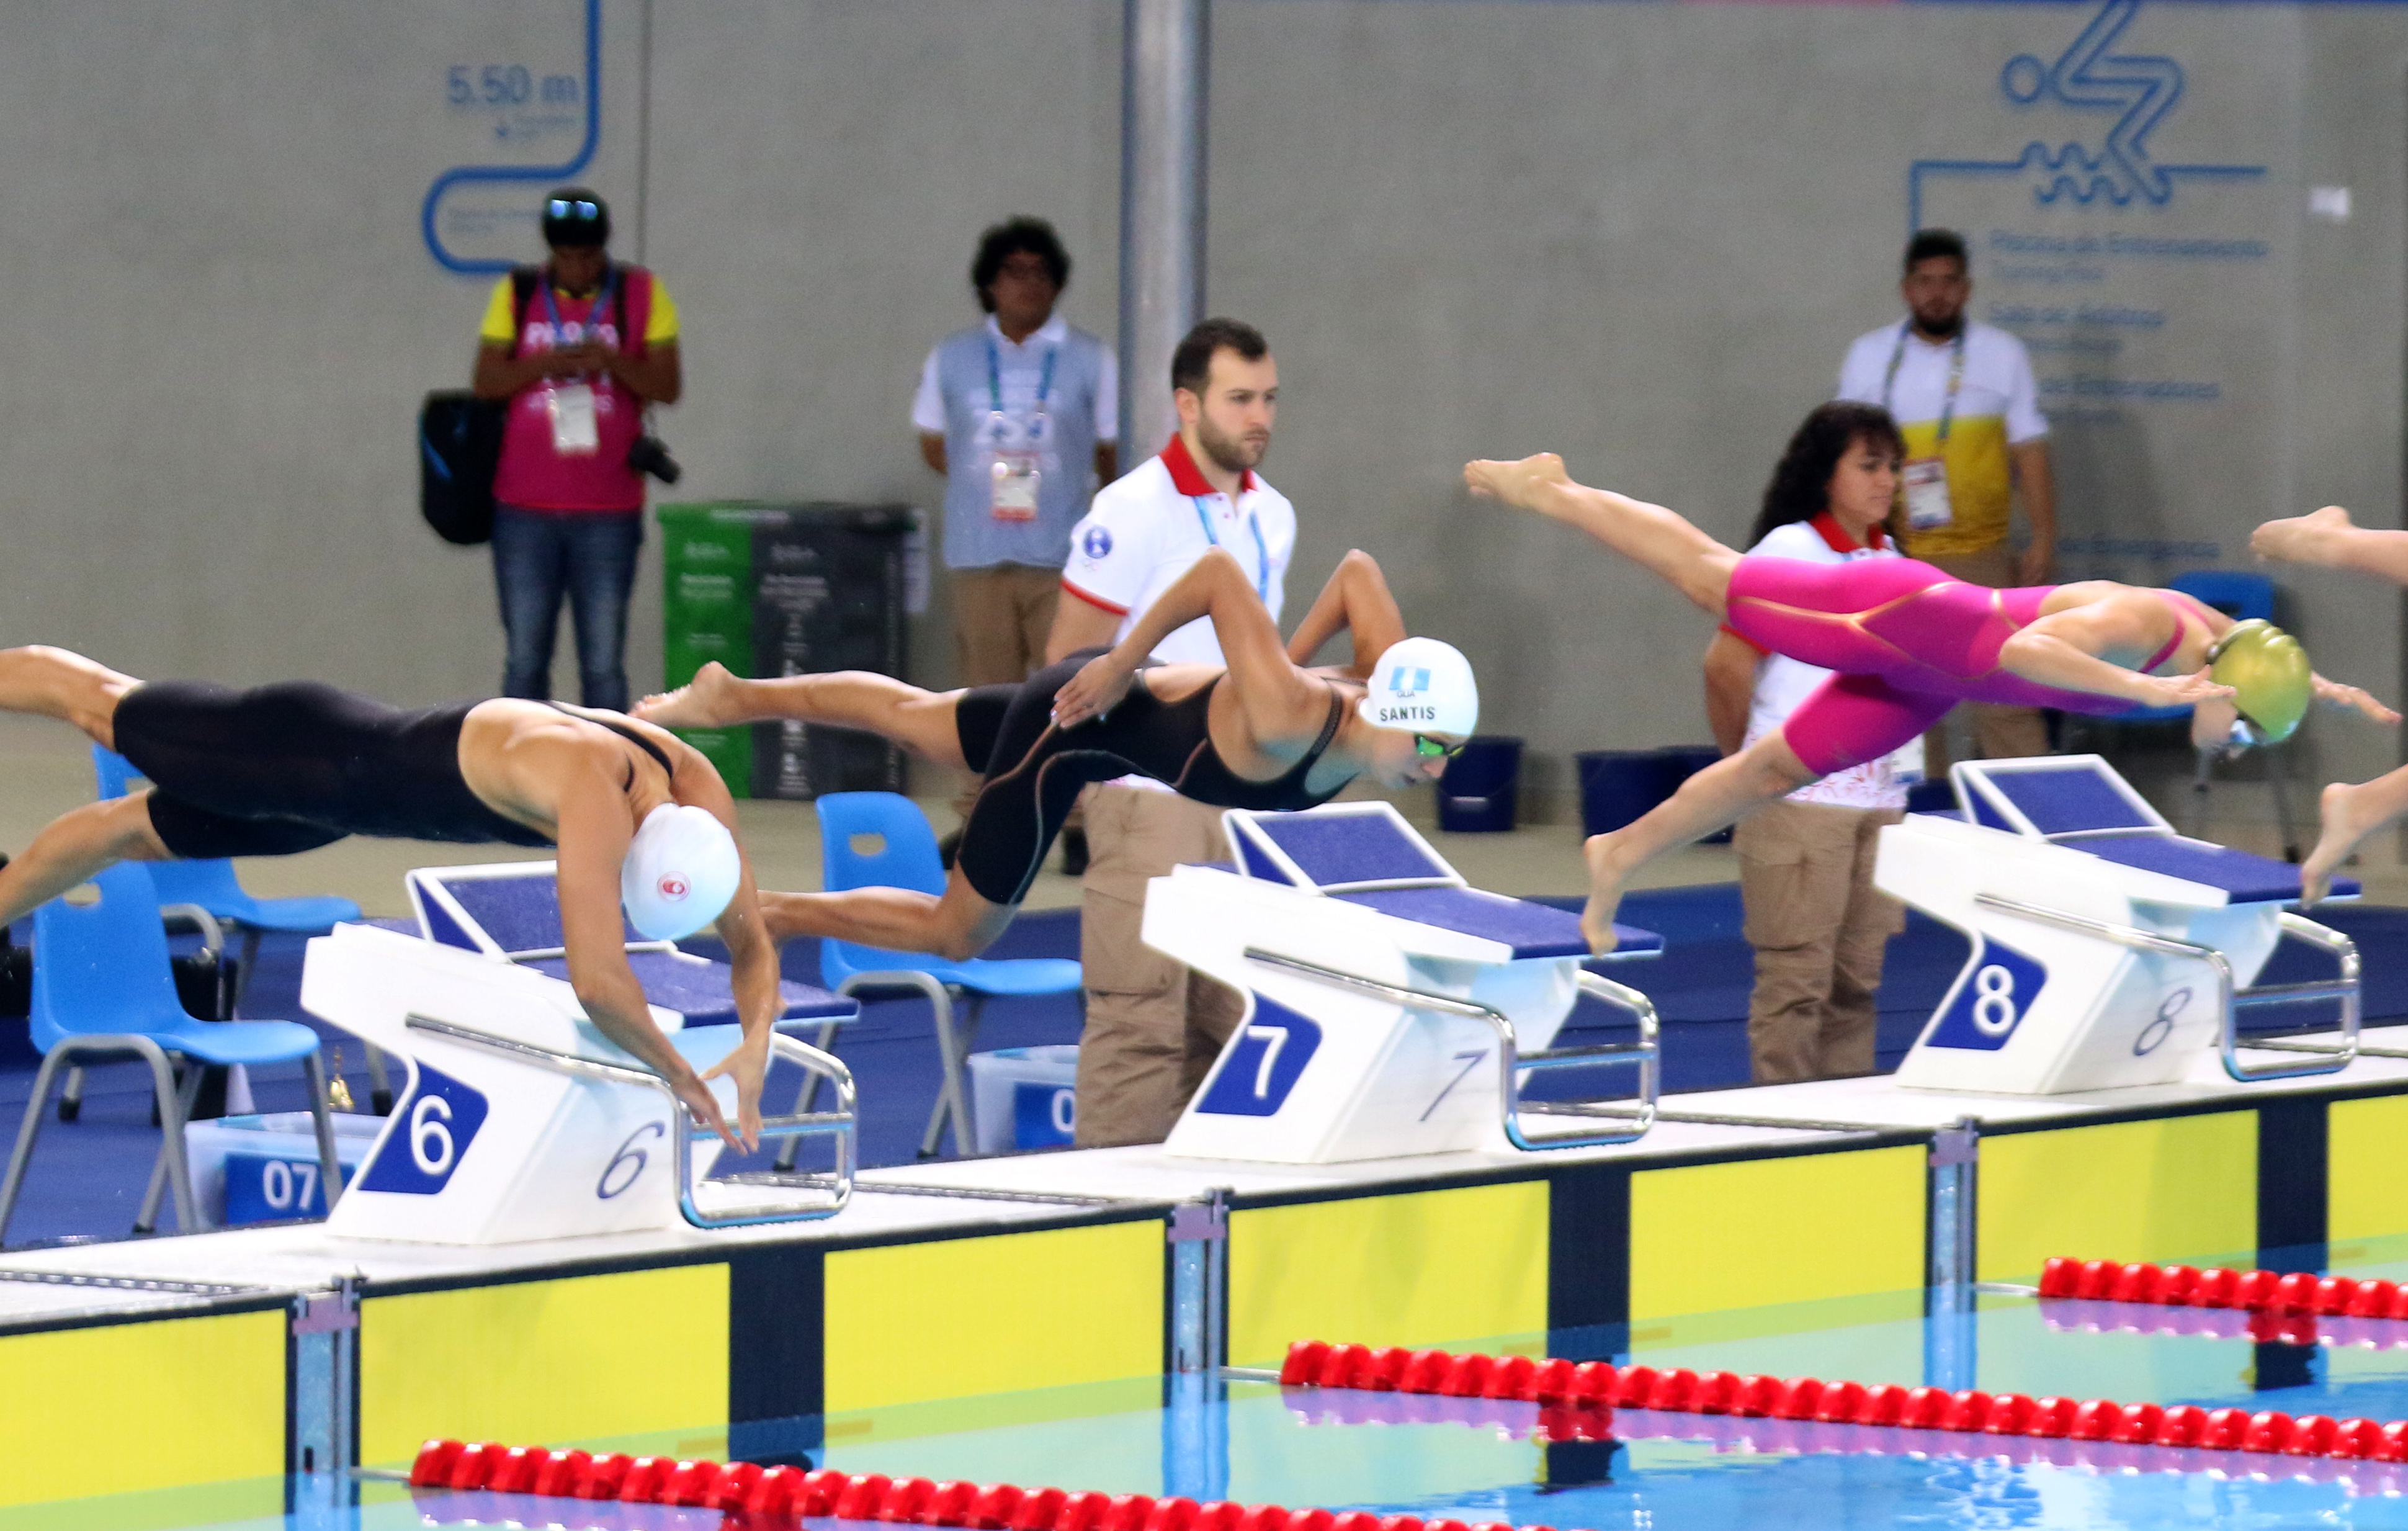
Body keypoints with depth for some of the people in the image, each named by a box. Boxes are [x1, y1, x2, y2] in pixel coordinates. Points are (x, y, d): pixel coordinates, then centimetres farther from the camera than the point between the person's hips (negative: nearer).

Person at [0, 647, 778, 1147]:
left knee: (131, 831, 27)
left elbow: (752, 946, -10)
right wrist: (674, 1073, -37)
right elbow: (597, 980, -51)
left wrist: (753, 1051, -27)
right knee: (101, 706, 19)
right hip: (319, 762, -6)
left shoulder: (701, 795, -22)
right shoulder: (594, 793, -44)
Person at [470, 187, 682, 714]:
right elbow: (485, 382, 0)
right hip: (525, 511, 1)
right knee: (525, 662, 3)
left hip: (608, 515, -1)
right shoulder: (518, 295, 6)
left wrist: (612, 362, -18)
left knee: (604, 665, -1)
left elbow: (668, 387, -2)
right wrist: (545, 364, -16)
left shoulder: (640, 295, 3)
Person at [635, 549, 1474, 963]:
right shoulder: (1279, 720, -42)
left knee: (913, 716, 30)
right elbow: (1218, 571, -39)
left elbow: (1358, 569, -4)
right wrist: (1123, 663, -28)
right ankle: (768, 913, 25)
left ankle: (734, 697, 48)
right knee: (956, 933, 9)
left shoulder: (1386, 682, -21)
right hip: (1078, 720, -8)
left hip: (1125, 703, 8)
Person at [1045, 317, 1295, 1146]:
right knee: (1141, 1014, -9)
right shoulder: (1133, 512, -11)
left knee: (1228, 1014, 8)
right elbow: (1069, 664, -10)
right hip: (1149, 798, -7)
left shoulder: (1272, 516, 12)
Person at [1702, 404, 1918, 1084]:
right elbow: (1727, 664, -11)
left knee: (1858, 977, 9)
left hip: (1879, 796, 7)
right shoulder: (1788, 553, -10)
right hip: (1800, 799, -7)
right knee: (1796, 977, -4)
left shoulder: (1887, 559, 12)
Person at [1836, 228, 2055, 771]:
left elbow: (2030, 451, 4)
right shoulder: (1868, 356, 7)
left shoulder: (2003, 354, 4)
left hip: (1981, 557, -2)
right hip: (1893, 558, 2)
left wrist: (2043, 537, -3)